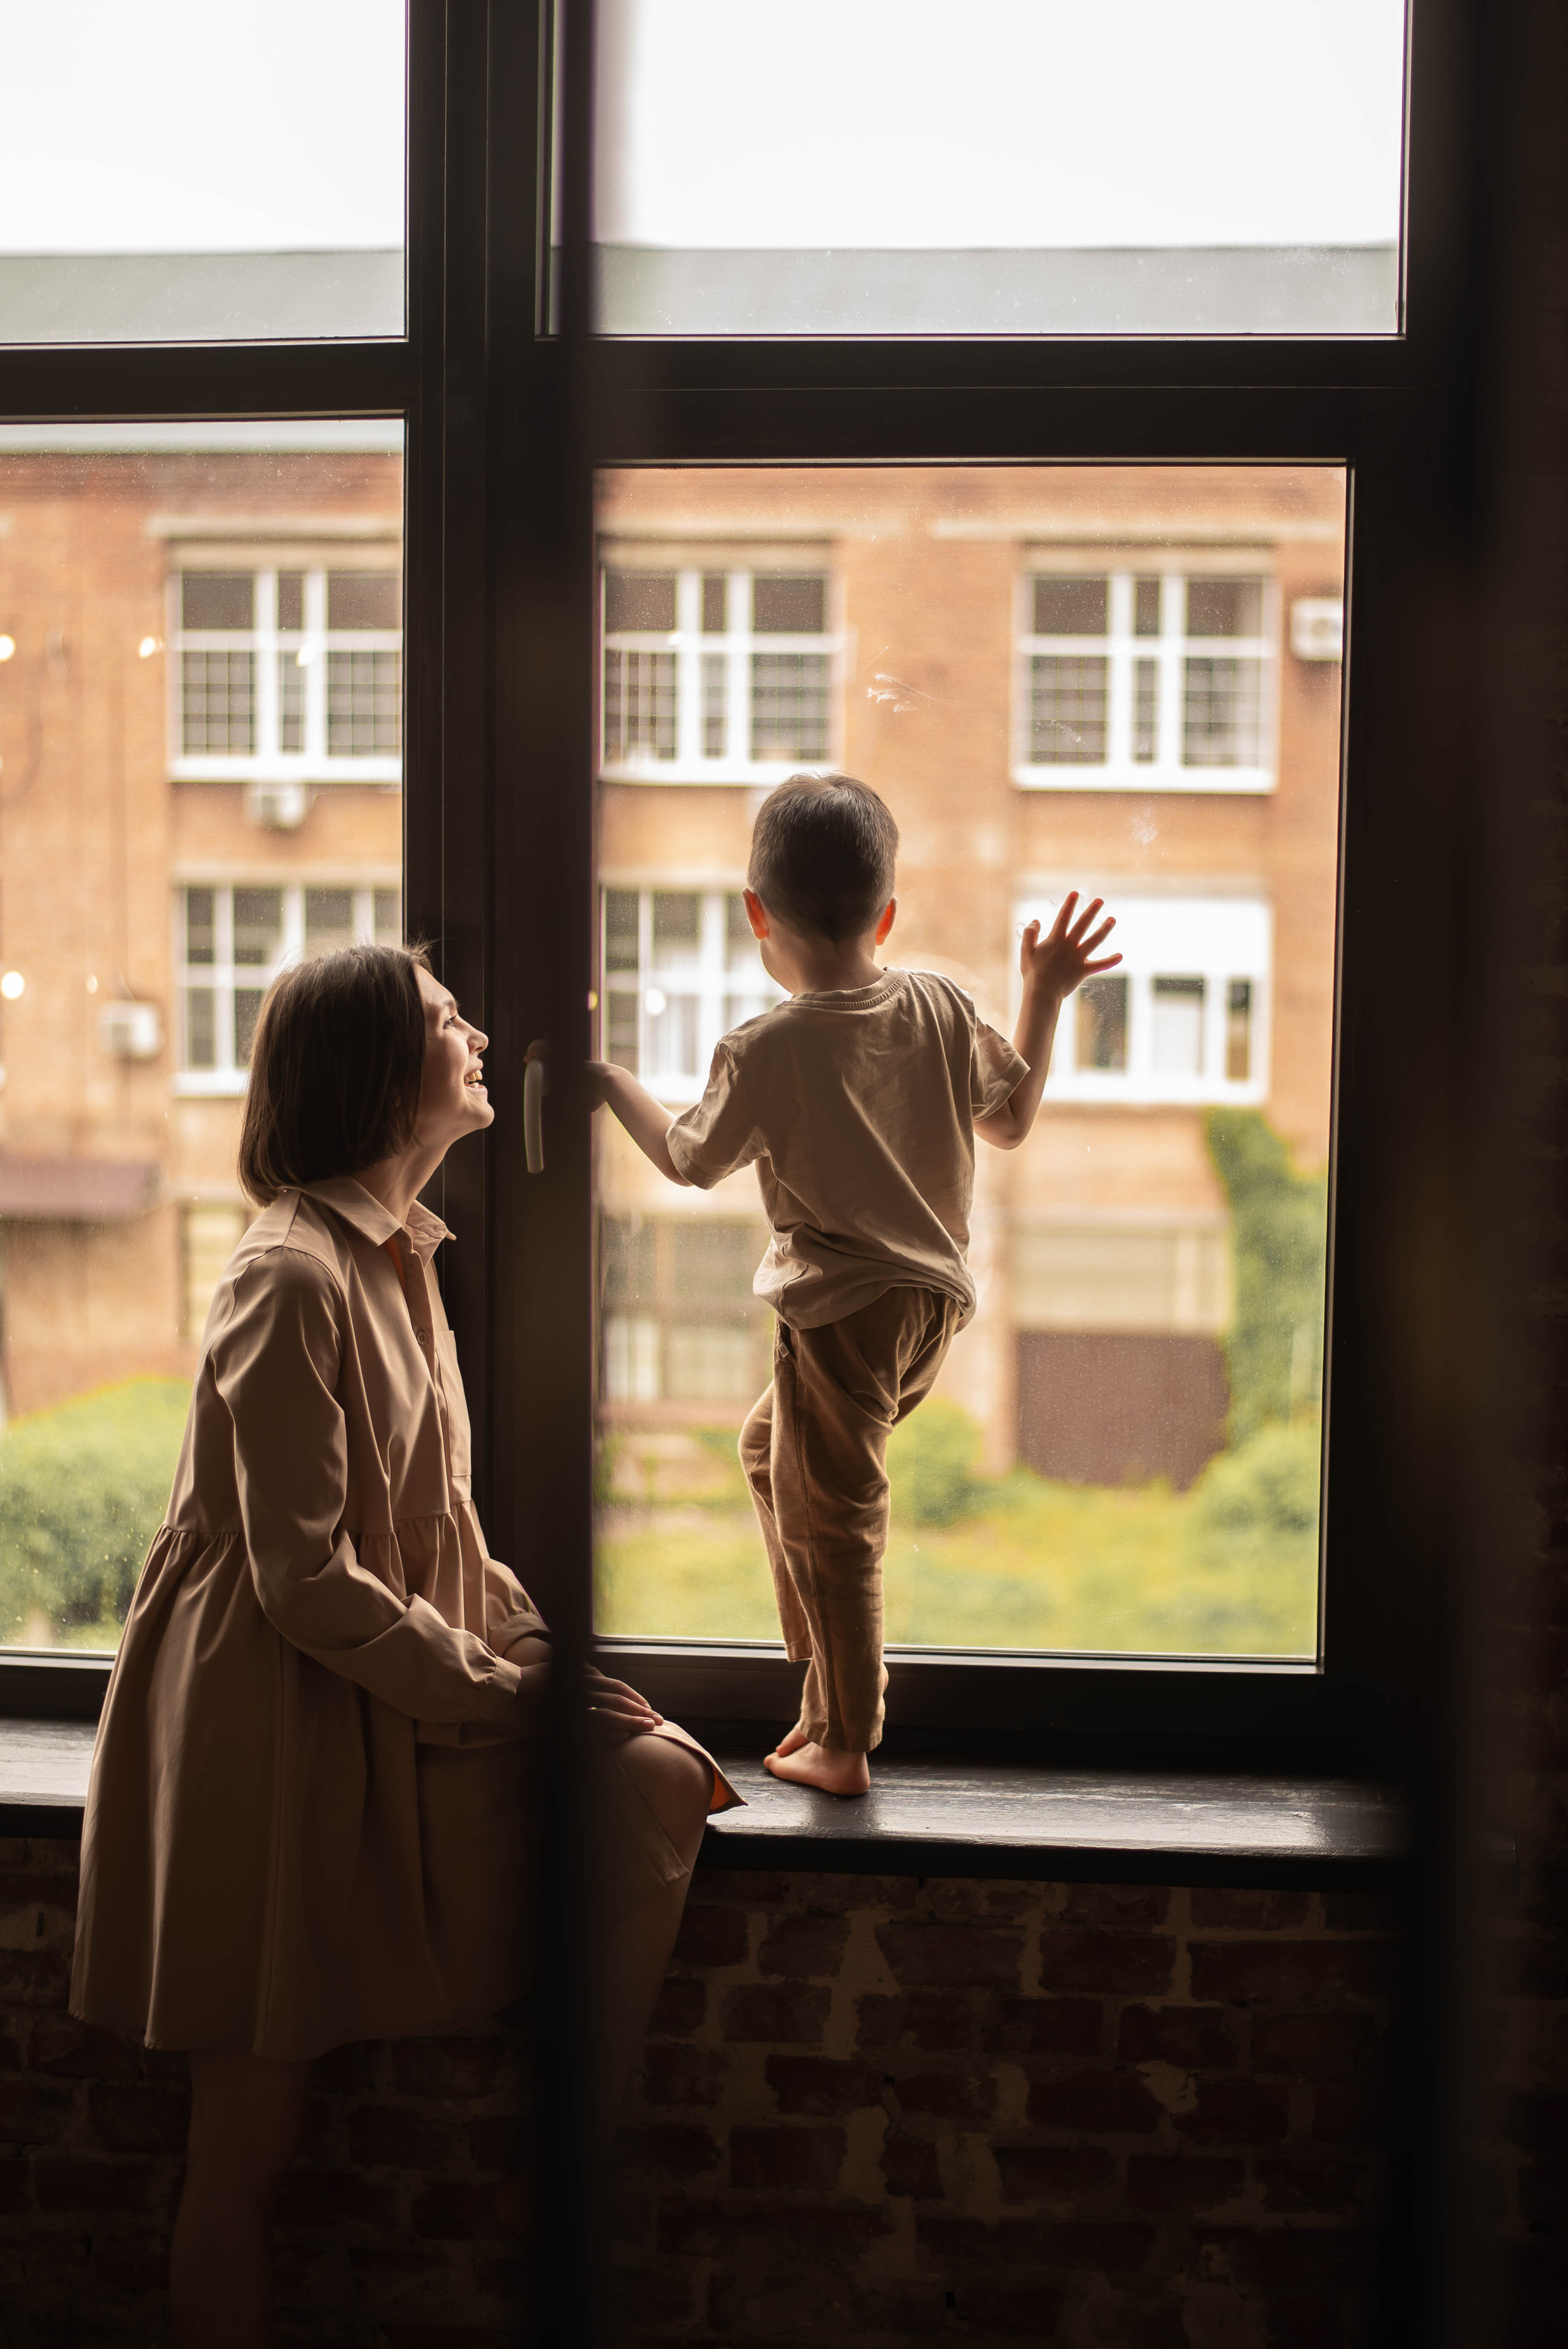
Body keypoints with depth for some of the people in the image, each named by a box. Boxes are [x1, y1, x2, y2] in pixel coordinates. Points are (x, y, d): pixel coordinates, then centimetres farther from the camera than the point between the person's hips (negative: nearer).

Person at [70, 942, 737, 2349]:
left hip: (410, 1695, 9)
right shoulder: (291, 1279, -18)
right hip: (274, 1727, -9)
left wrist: (547, 1657, 3)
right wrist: (501, 1690, -14)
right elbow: (305, 1581, -21)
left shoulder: (398, 1258, 11)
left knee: (662, 1781, -5)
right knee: (249, 2142, -1)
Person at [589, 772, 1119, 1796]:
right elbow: (1011, 1120, 12)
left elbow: (692, 1160, 0)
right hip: (934, 1297, 8)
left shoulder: (763, 1053, -17)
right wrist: (1047, 997, 22)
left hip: (846, 1308, -7)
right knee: (772, 1446, 26)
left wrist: (613, 1080, 15)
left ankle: (842, 1745, 13)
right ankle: (828, 1678, 30)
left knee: (829, 1521, 4)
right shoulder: (943, 1008, -2)